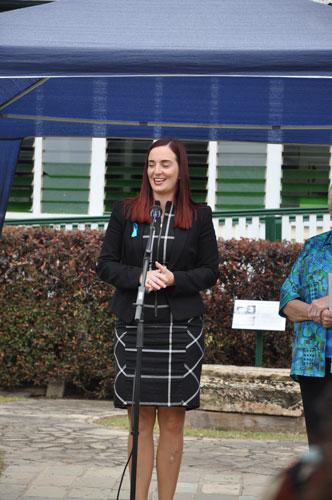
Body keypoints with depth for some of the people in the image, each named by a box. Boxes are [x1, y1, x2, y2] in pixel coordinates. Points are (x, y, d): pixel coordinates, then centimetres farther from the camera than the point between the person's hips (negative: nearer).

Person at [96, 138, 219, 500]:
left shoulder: (199, 216, 5)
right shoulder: (125, 212, 6)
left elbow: (210, 272, 5)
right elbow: (106, 265, 5)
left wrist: (174, 278, -12)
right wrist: (140, 277, -13)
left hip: (181, 329, 0)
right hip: (134, 326, 0)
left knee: (172, 422, 3)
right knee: (141, 421, 3)